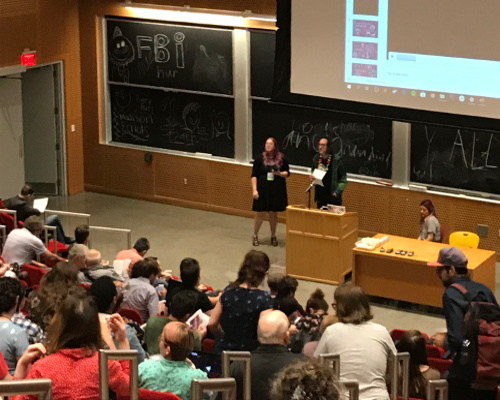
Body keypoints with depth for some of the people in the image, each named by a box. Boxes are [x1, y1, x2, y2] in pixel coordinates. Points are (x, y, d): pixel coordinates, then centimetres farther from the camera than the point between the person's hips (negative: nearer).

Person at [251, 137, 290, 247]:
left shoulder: (282, 158, 1)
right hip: (263, 189, -1)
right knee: (260, 213, 0)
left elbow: (287, 173, 7)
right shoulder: (260, 158, -2)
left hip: (277, 190, 1)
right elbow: (254, 175, -1)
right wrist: (254, 190, -8)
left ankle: (273, 236, 24)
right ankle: (255, 235, 17)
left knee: (273, 213, 9)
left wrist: (279, 173, -14)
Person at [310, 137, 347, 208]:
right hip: (320, 198, 5)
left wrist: (337, 192, -17)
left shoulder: (336, 160, -9)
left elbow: (343, 180, -7)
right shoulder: (316, 159, 5)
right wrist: (312, 178, -2)